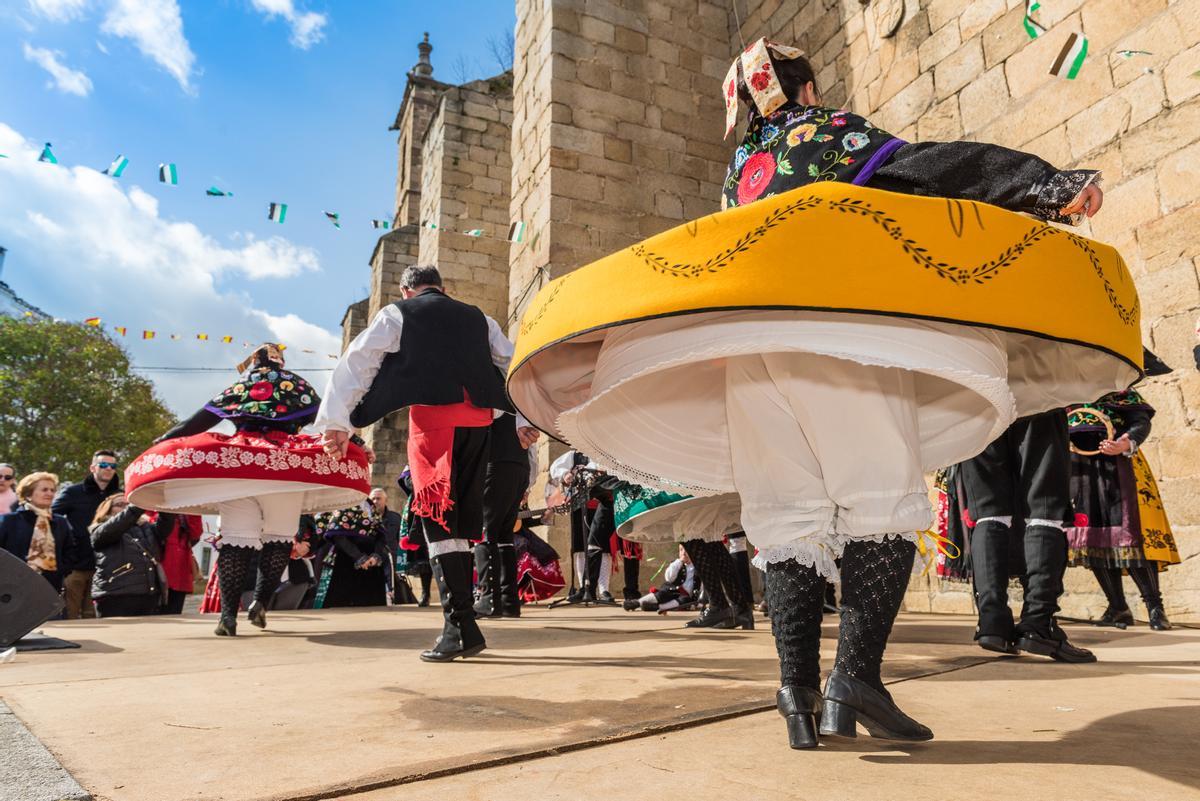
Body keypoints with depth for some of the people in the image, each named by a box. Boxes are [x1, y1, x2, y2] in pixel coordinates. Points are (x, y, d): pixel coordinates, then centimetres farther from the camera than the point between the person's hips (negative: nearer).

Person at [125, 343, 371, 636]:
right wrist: (357, 445, 18)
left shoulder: (237, 389, 18)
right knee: (279, 536, 9)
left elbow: (197, 423, 15)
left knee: (236, 537, -2)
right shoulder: (299, 386, 16)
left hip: (236, 465, 1)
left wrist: (160, 443, 23)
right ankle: (261, 601, -1)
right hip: (287, 466, -1)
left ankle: (228, 613, -10)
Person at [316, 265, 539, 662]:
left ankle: (460, 625, -9)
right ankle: (463, 626, 12)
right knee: (461, 518, 10)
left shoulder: (397, 314, 14)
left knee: (438, 519, -1)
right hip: (479, 419, 4)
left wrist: (337, 422, 2)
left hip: (432, 416, -4)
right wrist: (524, 420, 23)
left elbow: (356, 363, 6)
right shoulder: (478, 318, 24)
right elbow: (515, 365, 22)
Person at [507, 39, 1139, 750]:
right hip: (837, 328, -5)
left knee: (786, 515, 2)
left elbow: (718, 251, 28)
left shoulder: (740, 164, 27)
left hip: (746, 338, 5)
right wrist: (1050, 186, -6)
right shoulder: (834, 129, 13)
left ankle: (799, 691, -4)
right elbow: (921, 167, -1)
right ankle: (857, 674, -14)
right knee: (884, 496, -4)